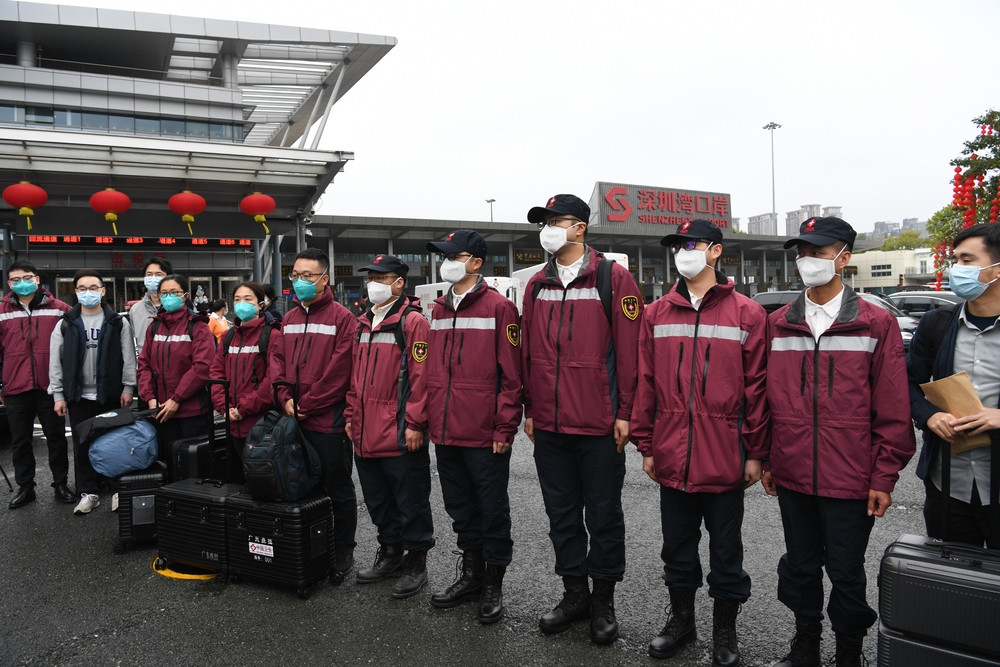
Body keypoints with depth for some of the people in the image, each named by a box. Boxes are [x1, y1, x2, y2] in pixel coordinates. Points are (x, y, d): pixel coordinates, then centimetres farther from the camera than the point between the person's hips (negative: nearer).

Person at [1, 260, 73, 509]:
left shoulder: (58, 309, -1)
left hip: (50, 386, -2)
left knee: (56, 437, 8)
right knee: (20, 441, 11)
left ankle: (60, 484, 19)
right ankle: (25, 487, 23)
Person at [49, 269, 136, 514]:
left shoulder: (118, 322, 1)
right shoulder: (65, 324, 5)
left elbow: (128, 357, -2)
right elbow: (55, 362, 4)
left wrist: (127, 388, -8)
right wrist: (58, 395, -1)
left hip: (111, 395, -2)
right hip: (78, 396, 2)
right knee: (82, 445, 8)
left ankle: (119, 491, 15)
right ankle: (88, 493, 19)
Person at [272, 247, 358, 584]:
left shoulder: (342, 318, -9)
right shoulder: (289, 319, 13)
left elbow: (339, 370, -15)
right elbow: (278, 360, 11)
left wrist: (308, 405, -14)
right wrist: (286, 398, -5)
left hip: (328, 420, -6)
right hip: (293, 419, 7)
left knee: (338, 489, 5)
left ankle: (343, 552, 19)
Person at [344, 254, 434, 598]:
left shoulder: (413, 322, -10)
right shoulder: (363, 323, 14)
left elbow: (420, 376, -15)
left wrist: (415, 423, -17)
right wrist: (351, 415, 14)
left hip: (401, 436, -8)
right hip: (366, 434, 8)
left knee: (410, 501, 5)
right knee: (378, 499, 19)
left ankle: (416, 563, 20)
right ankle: (390, 553, 36)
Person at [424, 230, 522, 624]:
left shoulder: (499, 307, -7)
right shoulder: (438, 310, 12)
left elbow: (511, 374, -10)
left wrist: (504, 428, -13)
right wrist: (426, 419, 12)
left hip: (485, 434, -6)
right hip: (445, 432, 7)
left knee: (492, 509, 7)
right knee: (460, 507, 18)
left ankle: (493, 585, 23)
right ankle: (471, 575, 35)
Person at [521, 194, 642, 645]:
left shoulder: (614, 279, -5)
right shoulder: (537, 285, 10)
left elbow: (628, 350, -7)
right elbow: (527, 351, 13)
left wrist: (625, 413, -9)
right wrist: (530, 410, 11)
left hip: (598, 424, -5)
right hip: (548, 426, 5)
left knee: (603, 515, 9)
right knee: (561, 514, 15)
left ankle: (604, 600, 26)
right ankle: (574, 592, 32)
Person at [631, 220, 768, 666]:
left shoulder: (747, 314, -3)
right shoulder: (657, 314, 5)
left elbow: (756, 388, -4)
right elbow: (645, 384, 5)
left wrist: (755, 453, -4)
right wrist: (646, 445, 4)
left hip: (724, 458, -2)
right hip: (672, 457, 3)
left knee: (725, 549, 12)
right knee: (677, 544, 17)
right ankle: (681, 619, 37)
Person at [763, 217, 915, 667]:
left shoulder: (876, 324, -4)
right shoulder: (778, 324, 5)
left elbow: (892, 410, -5)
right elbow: (765, 398, 8)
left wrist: (883, 477, -6)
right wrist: (765, 460, 7)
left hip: (849, 478, -3)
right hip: (792, 476, 3)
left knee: (846, 571, 10)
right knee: (799, 565, 17)